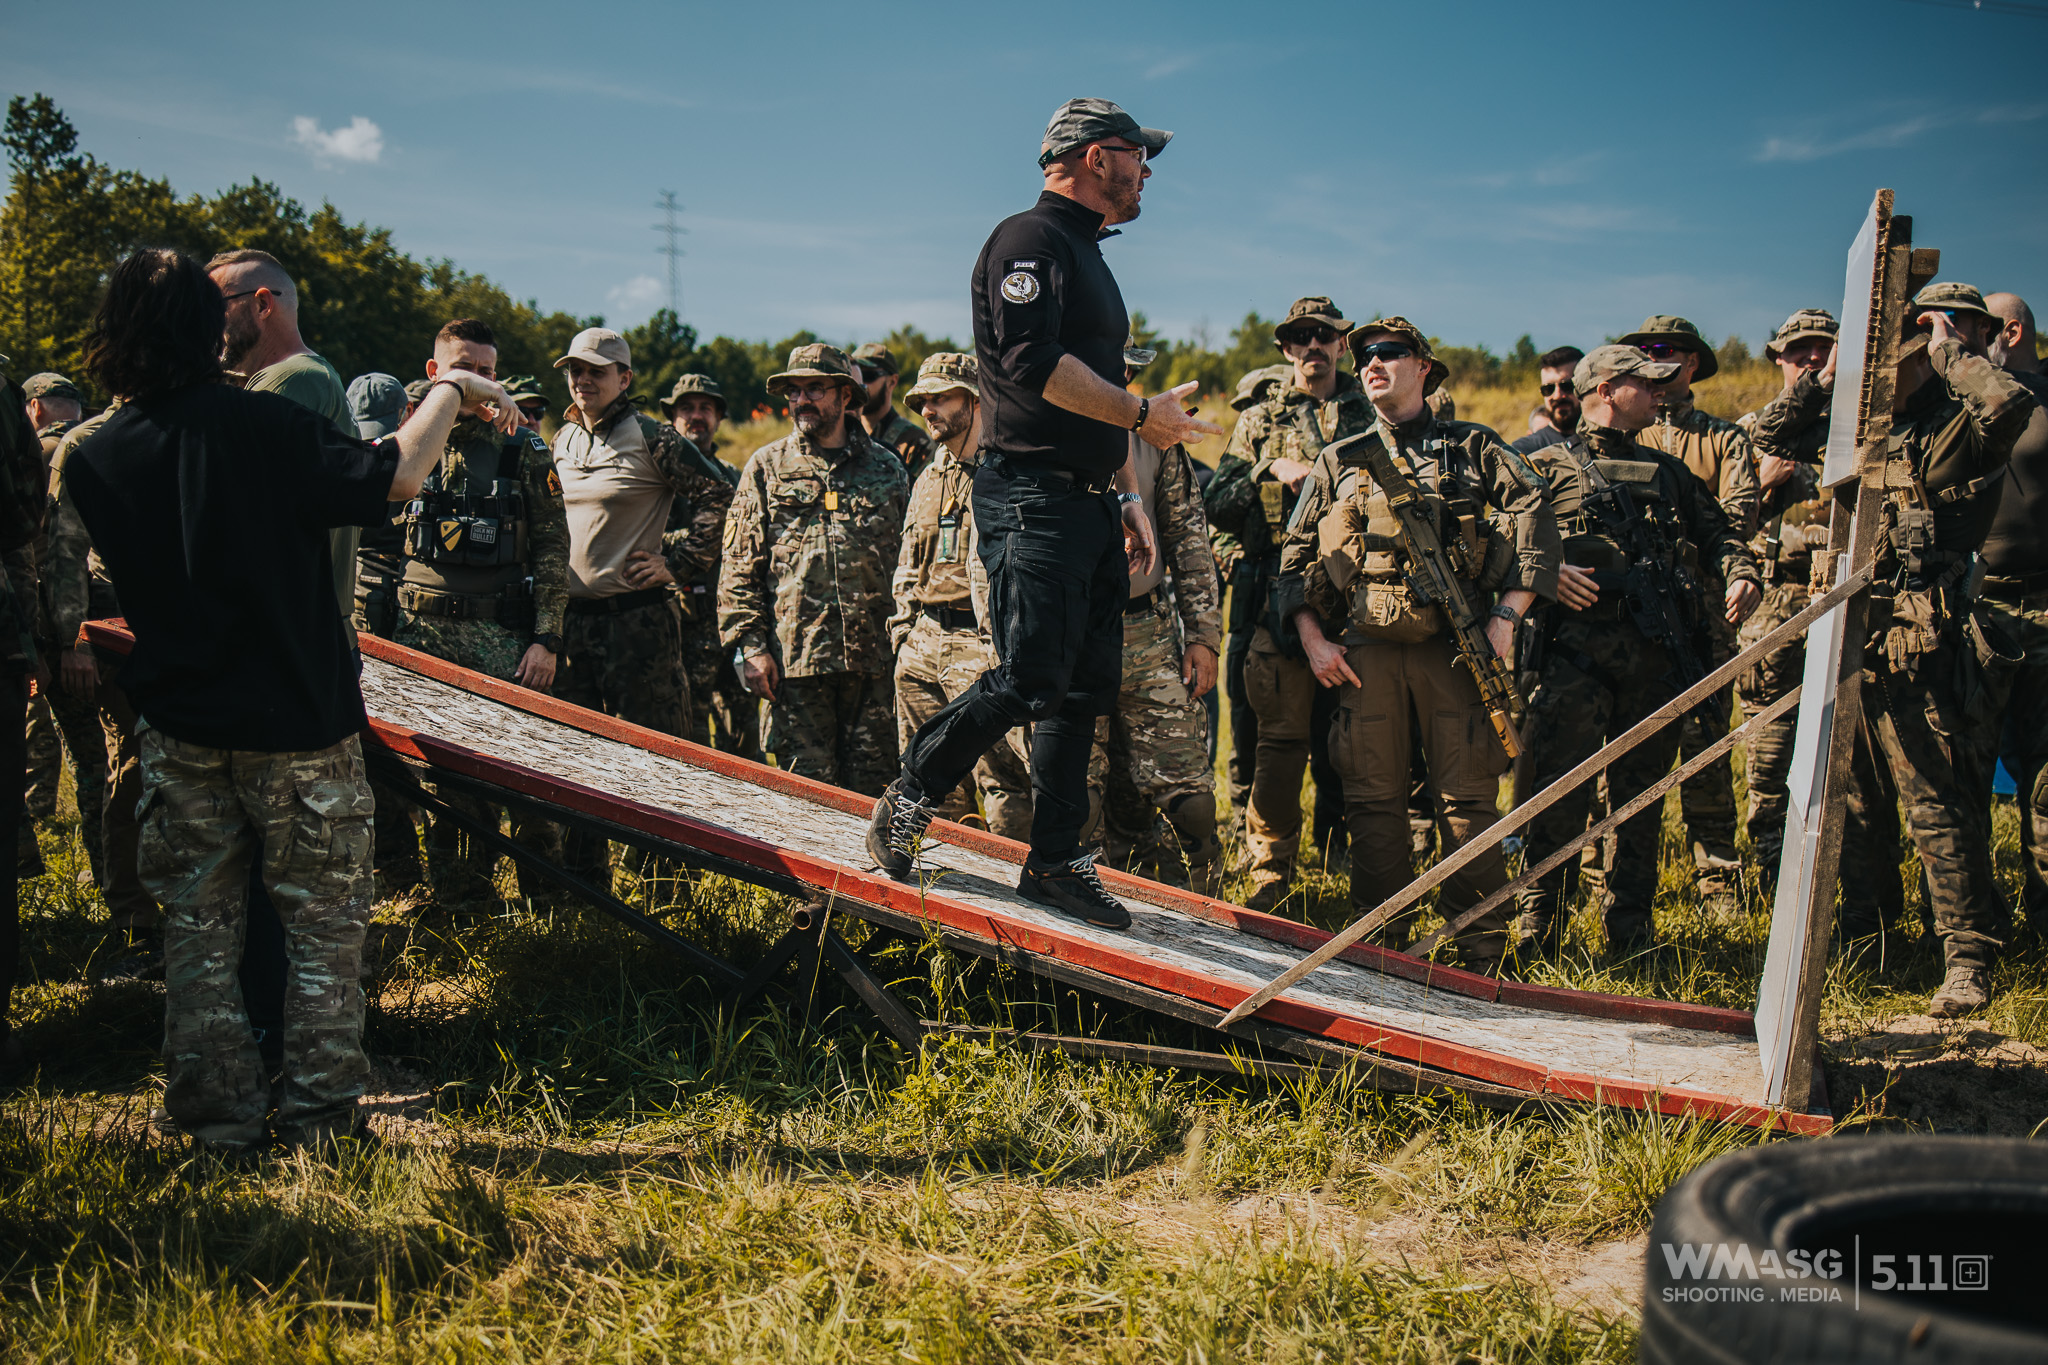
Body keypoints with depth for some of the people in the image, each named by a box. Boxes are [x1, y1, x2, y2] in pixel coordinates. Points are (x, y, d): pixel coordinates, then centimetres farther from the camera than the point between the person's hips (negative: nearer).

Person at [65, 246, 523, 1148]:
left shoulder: (91, 461, -2)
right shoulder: (263, 423, -16)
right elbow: (391, 478, -19)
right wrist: (449, 393, -3)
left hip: (179, 728, 4)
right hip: (297, 725, -3)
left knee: (198, 926, 14)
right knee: (324, 923, 9)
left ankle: (217, 1114, 19)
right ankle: (318, 1115, 14)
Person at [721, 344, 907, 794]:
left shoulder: (886, 469, 12)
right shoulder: (766, 467, 8)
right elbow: (739, 565, 5)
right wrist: (750, 645, -5)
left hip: (874, 657, 1)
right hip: (794, 656, -1)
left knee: (872, 787, 5)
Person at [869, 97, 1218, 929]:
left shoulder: (1089, 256, 24)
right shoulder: (1028, 240, -7)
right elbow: (1036, 367, -20)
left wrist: (1127, 495, 20)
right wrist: (1142, 414, -13)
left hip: (1090, 505, 10)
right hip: (1032, 498, -10)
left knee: (1084, 688, 7)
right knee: (1029, 680, -13)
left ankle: (1055, 862, 13)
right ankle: (908, 799, 6)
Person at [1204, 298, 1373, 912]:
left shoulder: (1372, 417, 16)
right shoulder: (1259, 422, 17)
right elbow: (1216, 503, 10)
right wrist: (1271, 471, -6)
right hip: (1280, 595, 0)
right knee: (1280, 737, -2)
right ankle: (1270, 871, 6)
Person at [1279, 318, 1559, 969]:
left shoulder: (1476, 448, 13)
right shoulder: (1338, 462, 18)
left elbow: (1536, 522, 3)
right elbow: (1295, 553, 17)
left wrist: (1505, 620, -8)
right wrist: (1313, 639, 3)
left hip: (1455, 645, -2)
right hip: (1366, 649, 2)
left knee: (1468, 798, -5)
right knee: (1373, 798, 1)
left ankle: (1483, 954, 2)